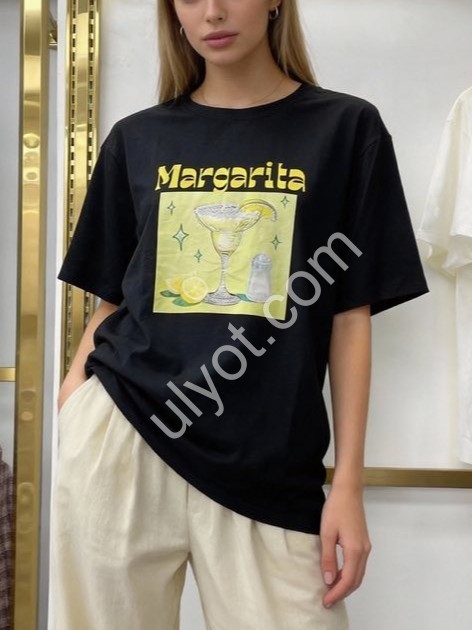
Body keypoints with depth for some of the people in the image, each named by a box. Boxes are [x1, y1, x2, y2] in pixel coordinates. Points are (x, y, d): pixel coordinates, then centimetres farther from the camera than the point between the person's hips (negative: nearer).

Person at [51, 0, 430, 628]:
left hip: (266, 467, -1)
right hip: (119, 437, 2)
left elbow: (350, 318, 1)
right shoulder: (136, 140, 10)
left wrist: (348, 482, -2)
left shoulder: (346, 128, 3)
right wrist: (69, 415, -1)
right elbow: (112, 304, 12)